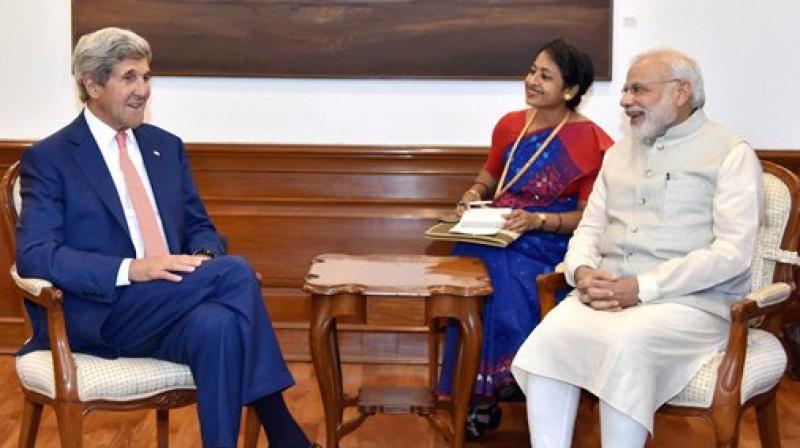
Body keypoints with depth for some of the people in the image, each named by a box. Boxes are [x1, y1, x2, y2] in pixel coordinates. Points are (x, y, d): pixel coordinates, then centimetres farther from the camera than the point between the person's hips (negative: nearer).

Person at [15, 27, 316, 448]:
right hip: (96, 315, -4)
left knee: (218, 325, -34)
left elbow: (199, 228, 19)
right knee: (236, 271, -27)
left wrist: (205, 258, -8)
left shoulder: (166, 146, 16)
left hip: (170, 309, 5)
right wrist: (130, 269, -25)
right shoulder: (48, 158, -1)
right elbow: (34, 255, -12)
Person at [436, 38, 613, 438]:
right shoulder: (510, 125, 11)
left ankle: (485, 397, -17)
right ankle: (477, 393, -19)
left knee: (500, 275, -33)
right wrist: (474, 193, 3)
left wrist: (538, 220, -19)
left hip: (548, 245, -4)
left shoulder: (589, 141, -5)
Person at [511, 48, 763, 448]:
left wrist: (641, 288, -18)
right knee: (549, 336, -25)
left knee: (626, 343, -35)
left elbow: (732, 252, -11)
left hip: (691, 302, -5)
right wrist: (583, 272, -7)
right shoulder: (618, 153, 21)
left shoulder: (730, 154, 0)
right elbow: (588, 229, 19)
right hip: (607, 295, 5)